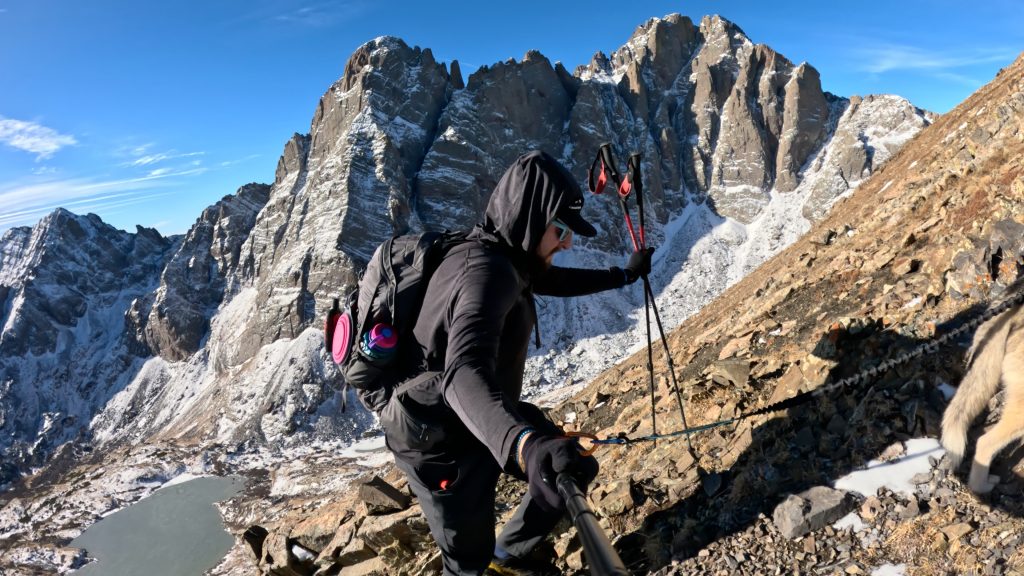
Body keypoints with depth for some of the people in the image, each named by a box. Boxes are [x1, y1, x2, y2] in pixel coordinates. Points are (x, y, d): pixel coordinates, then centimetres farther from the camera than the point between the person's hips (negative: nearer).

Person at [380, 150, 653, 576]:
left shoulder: (505, 257, -1)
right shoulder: (485, 270, -31)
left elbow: (554, 280, 21)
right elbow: (464, 373, -48)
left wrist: (623, 275, 31)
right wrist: (525, 442, -65)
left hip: (485, 422, 9)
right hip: (442, 441, -9)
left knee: (575, 473, 17)